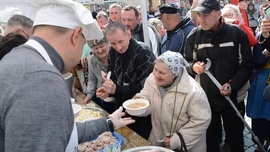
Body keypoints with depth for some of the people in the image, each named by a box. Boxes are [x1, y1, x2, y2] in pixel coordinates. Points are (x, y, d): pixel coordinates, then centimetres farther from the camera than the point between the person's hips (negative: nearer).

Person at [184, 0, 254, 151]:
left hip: (233, 97, -1)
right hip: (205, 98, 1)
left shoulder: (237, 33, -9)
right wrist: (193, 66, -18)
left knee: (235, 137, 18)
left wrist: (233, 85, -18)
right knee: (210, 138, 16)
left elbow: (247, 65, -5)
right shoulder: (194, 36, -4)